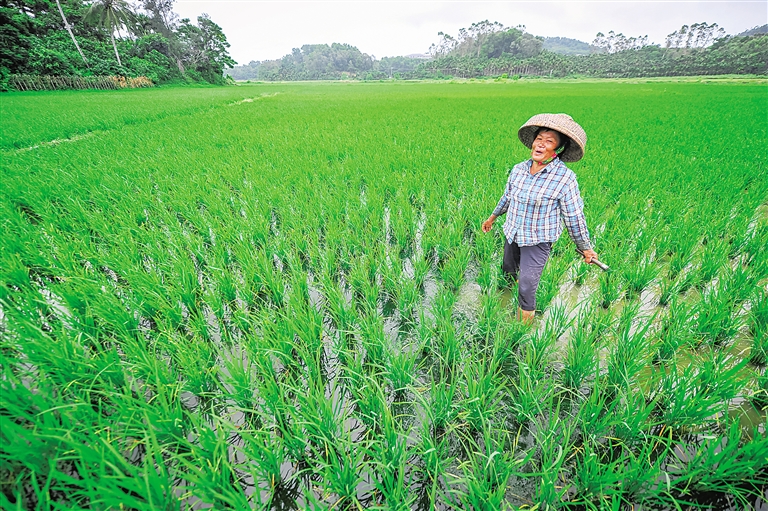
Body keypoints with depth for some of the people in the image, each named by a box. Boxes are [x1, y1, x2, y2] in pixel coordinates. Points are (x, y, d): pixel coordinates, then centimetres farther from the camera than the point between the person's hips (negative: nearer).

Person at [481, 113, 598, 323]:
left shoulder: (565, 178, -19)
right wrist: (493, 216, 23)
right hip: (511, 234, 5)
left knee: (526, 288, -4)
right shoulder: (518, 169, -6)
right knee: (507, 271, 24)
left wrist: (585, 248, -3)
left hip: (538, 242, -5)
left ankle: (526, 320, 21)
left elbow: (574, 217, -11)